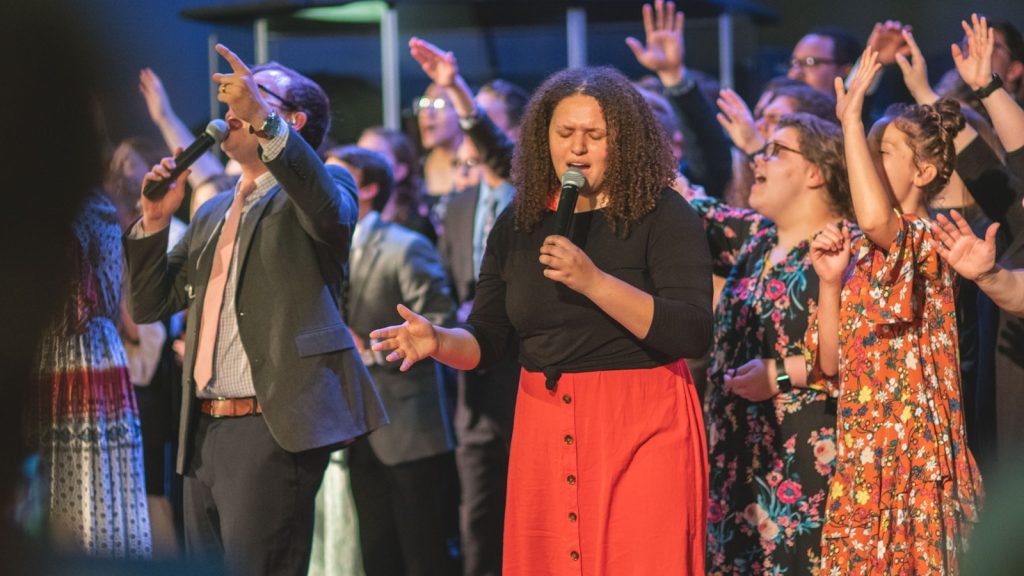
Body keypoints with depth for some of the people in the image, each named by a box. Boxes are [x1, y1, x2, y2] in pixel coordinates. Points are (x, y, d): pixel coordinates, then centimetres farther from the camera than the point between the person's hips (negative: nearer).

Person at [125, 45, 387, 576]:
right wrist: (154, 221, 4)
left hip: (271, 431, -8)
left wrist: (264, 121, -34)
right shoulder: (213, 214, 23)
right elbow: (149, 304, 21)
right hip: (203, 432, 8)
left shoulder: (315, 189, 2)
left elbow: (331, 213, -24)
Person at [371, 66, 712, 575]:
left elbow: (692, 334, -17)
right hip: (545, 429, 4)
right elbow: (486, 342, 10)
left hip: (640, 428, -4)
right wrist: (438, 341, -12)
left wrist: (593, 281, -25)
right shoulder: (518, 223, 8)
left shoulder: (664, 215, -6)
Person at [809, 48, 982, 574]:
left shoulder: (927, 239, -8)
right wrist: (830, 281, -2)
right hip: (860, 446, 7)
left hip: (911, 446, -7)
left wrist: (851, 118, -24)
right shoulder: (858, 250, 14)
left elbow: (875, 217, -34)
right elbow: (832, 362, 12)